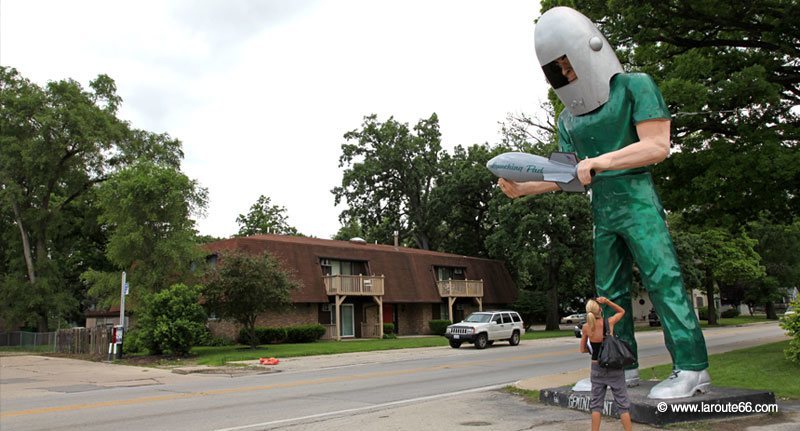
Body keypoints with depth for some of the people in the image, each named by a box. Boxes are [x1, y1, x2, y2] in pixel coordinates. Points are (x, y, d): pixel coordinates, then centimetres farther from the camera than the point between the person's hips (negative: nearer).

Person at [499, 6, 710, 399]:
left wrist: (598, 161, -19)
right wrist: (522, 188, 1)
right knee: (610, 290, 8)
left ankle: (692, 367, -4)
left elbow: (657, 146, -12)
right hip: (601, 209, 7)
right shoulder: (569, 117, 13)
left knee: (662, 278, -10)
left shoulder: (634, 86, -3)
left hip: (636, 198, -7)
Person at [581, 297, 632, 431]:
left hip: (597, 368, 2)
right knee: (622, 403, 7)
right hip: (614, 368, -2)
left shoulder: (586, 327, -6)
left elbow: (583, 350, 4)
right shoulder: (609, 322, -11)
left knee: (596, 403, 12)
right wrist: (607, 301, -1)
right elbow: (622, 311, 10)